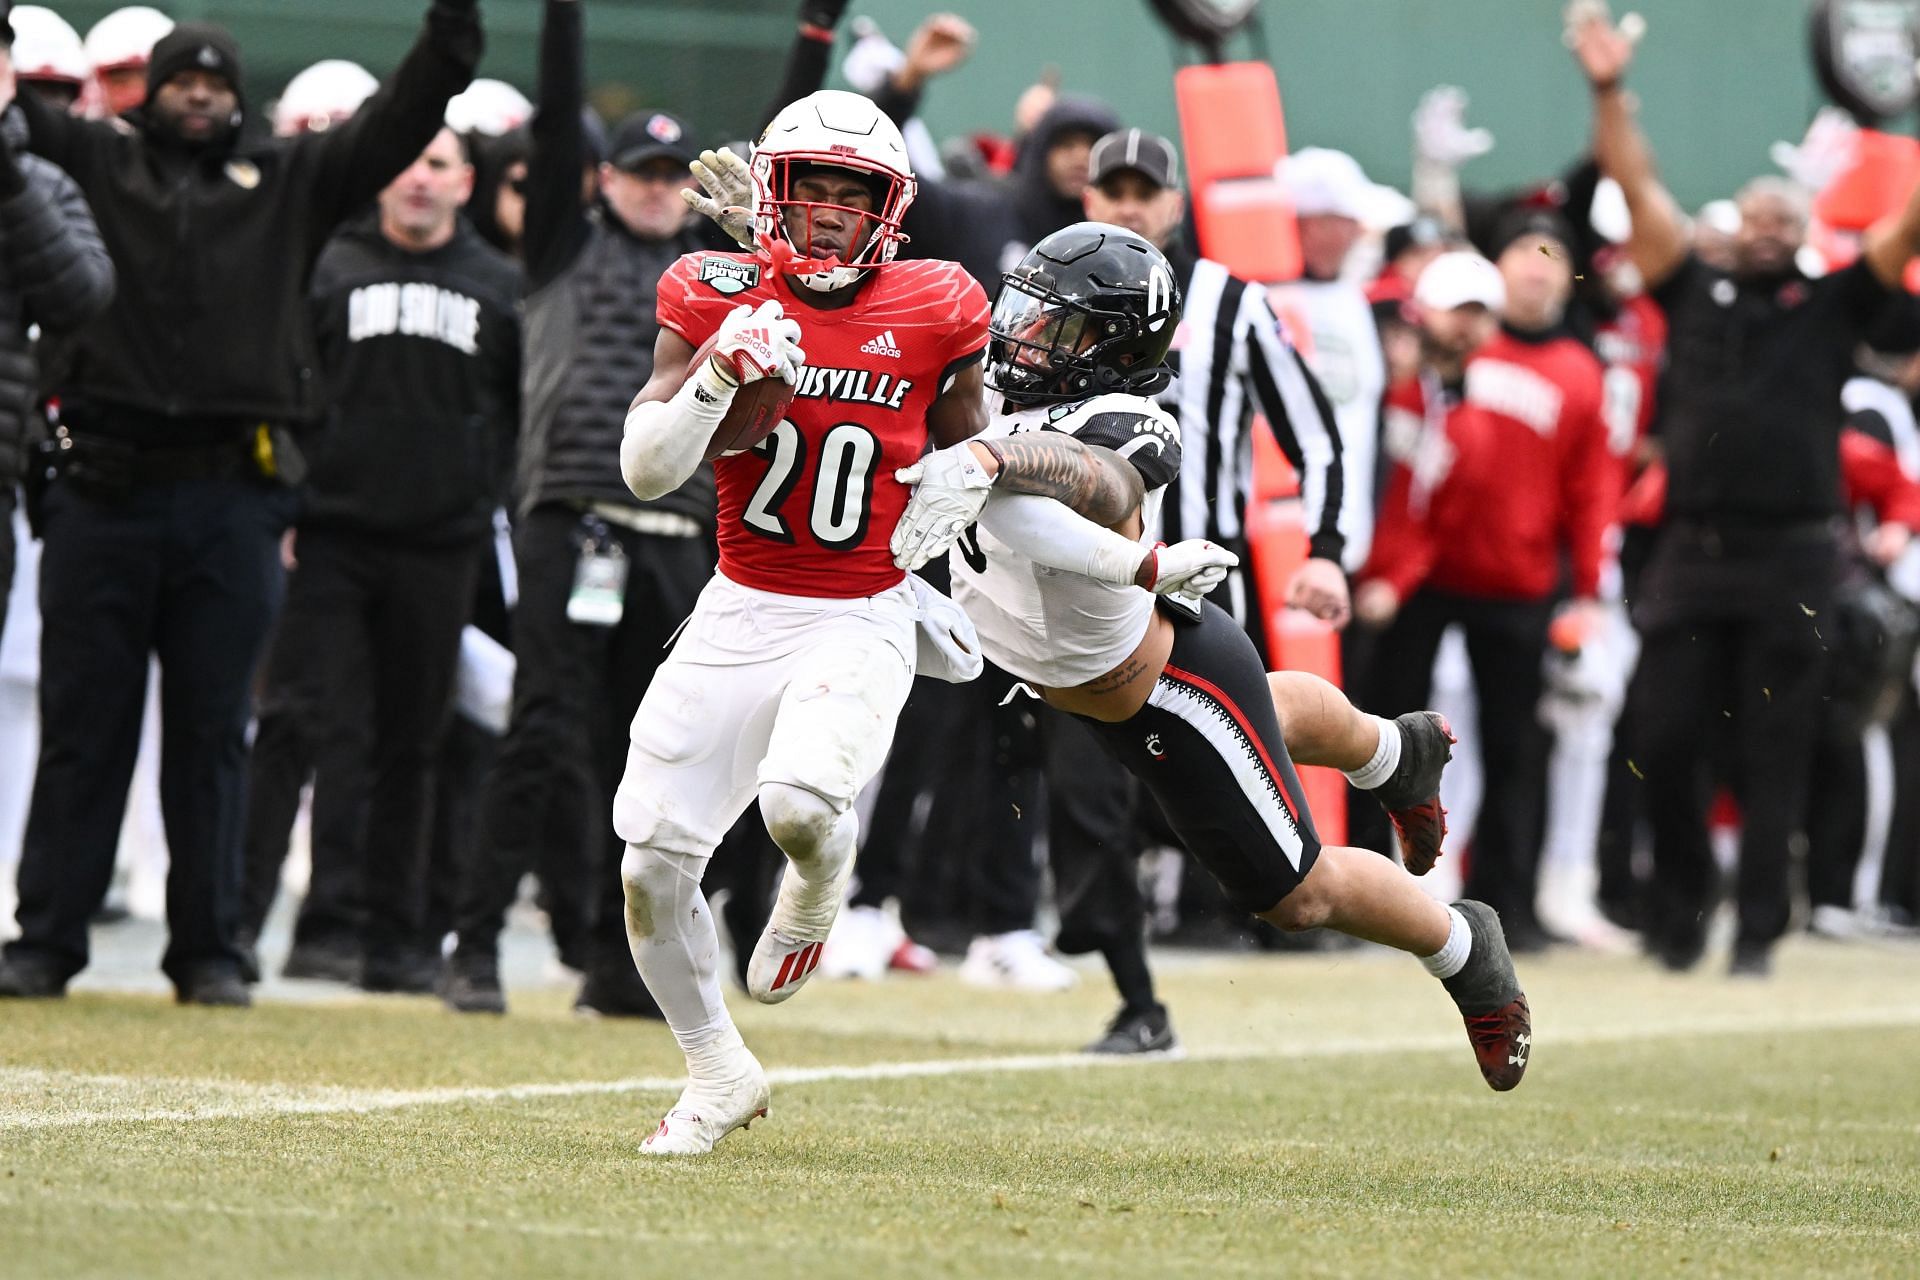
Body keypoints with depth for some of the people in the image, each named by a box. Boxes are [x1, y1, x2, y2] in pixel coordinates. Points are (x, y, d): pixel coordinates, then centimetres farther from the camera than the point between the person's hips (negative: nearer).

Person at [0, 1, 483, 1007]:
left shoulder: (290, 183, 13)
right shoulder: (96, 163, 10)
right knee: (81, 727, 3)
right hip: (104, 494, -1)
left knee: (212, 734, 6)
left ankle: (208, 950, 11)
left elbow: (397, 123, 9)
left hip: (231, 499, 1)